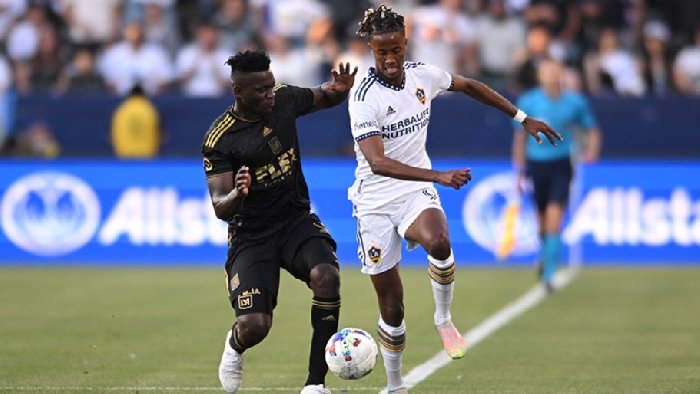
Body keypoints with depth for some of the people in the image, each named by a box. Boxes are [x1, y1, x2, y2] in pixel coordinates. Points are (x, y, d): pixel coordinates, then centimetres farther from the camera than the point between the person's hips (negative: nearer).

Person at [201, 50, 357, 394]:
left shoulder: (284, 99, -3)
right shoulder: (219, 140, -16)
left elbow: (325, 98, 17)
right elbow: (220, 208, -19)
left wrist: (339, 89, -7)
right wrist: (237, 195, -42)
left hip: (296, 218, 3)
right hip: (251, 234, -3)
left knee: (326, 276, -28)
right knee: (254, 327, -18)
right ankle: (235, 344, 25)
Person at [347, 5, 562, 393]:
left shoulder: (423, 75, -4)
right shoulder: (364, 96, -19)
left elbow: (469, 86, 18)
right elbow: (377, 162, -30)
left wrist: (524, 118, 21)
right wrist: (440, 176, -39)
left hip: (416, 191, 3)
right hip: (375, 199, -3)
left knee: (438, 242, -34)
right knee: (391, 306, 0)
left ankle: (444, 318, -9)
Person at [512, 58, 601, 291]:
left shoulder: (575, 102, -2)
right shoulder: (527, 102, -2)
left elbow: (592, 131, 11)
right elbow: (520, 137, 6)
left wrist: (592, 150, -8)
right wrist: (520, 170, 5)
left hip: (561, 166, -1)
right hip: (536, 165, 1)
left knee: (554, 219, -16)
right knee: (542, 221, 9)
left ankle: (548, 274, -14)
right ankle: (545, 253, 42)